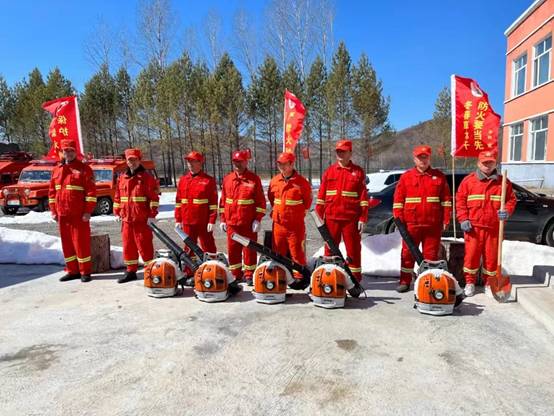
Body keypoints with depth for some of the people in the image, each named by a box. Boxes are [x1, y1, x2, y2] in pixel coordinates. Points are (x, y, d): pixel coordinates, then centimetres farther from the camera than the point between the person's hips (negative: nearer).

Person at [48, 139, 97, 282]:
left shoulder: (84, 168, -4)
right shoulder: (56, 170, 14)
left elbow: (91, 191, -10)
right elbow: (52, 192, 18)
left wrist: (88, 211, -15)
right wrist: (53, 211, 11)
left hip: (79, 215, -6)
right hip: (62, 215, 6)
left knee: (81, 243, -2)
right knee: (67, 243, 11)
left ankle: (85, 272, 8)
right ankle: (72, 271, 22)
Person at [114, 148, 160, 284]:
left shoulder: (147, 177, -6)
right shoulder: (121, 178, 12)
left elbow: (154, 197, -10)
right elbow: (117, 197, 18)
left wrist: (152, 215, -15)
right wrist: (117, 212, 13)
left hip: (142, 219, -6)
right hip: (126, 219, 6)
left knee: (144, 246, -1)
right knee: (128, 245, 13)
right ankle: (131, 271, 25)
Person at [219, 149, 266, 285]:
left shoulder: (254, 179, -3)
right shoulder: (227, 179, 8)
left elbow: (261, 201, -5)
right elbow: (223, 201, 12)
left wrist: (258, 219, -10)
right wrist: (223, 219, 9)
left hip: (249, 223, -4)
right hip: (231, 222, 4)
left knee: (249, 249, 5)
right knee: (233, 249, 10)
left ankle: (249, 275, 18)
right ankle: (236, 274, 24)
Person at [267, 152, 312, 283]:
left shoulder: (301, 182, -8)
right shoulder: (274, 181, 5)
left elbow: (308, 200, 3)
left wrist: (300, 213, 4)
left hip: (296, 224, -4)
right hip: (278, 223, 5)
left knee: (297, 252, 2)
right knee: (278, 252, 13)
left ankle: (299, 276, 14)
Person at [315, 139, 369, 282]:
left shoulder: (358, 172, 2)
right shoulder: (329, 171, 9)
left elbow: (363, 196, -1)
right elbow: (321, 195, 9)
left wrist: (363, 218, -6)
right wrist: (319, 215, 3)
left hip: (351, 218, -2)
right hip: (331, 217, 2)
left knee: (353, 248, 5)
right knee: (330, 248, 10)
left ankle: (355, 278, 16)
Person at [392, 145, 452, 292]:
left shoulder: (439, 176, 6)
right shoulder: (406, 176, 4)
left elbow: (446, 200, 6)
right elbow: (398, 200, 3)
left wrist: (445, 220, 1)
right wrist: (399, 219, -4)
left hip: (433, 225, 0)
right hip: (411, 224, 0)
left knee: (431, 254, 7)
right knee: (407, 253, 6)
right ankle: (405, 281, 17)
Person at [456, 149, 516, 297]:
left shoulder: (503, 182, 6)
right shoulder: (468, 180, 2)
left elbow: (511, 200, 12)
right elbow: (460, 200, 1)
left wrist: (507, 211, -8)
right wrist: (463, 219, -7)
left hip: (494, 228, 1)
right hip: (473, 227, -1)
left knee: (491, 256, 7)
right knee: (471, 254, 2)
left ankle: (489, 282, 25)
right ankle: (470, 282, 18)